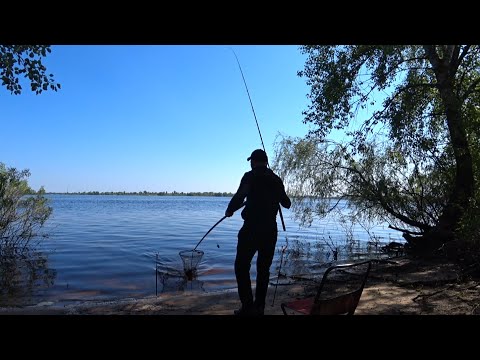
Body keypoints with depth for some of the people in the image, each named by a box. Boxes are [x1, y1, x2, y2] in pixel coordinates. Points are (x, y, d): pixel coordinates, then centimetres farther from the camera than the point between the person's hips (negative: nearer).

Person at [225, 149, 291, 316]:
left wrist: (229, 210, -1)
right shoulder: (276, 179, 10)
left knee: (242, 267, 4)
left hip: (251, 229, -6)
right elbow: (287, 204, 20)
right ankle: (259, 307, 19)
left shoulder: (251, 176, -6)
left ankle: (248, 307, 1)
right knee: (264, 269, 14)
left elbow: (239, 196, -19)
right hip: (270, 230, 6)